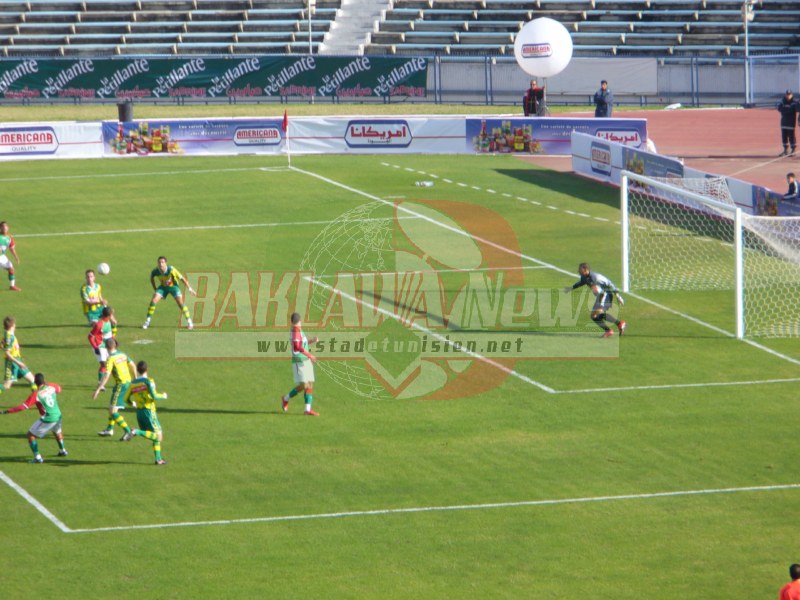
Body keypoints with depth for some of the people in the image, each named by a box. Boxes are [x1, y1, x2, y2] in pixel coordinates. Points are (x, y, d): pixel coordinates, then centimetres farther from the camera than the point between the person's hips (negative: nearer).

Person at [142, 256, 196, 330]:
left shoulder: (171, 270, -32)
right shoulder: (155, 271, -21)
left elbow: (182, 278, -22)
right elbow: (151, 278, 4)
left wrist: (190, 289, -19)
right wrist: (155, 290, 4)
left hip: (173, 286, -3)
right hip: (163, 287, 3)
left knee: (180, 303, -16)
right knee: (153, 301, -14)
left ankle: (189, 322, -1)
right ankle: (147, 322, -1)